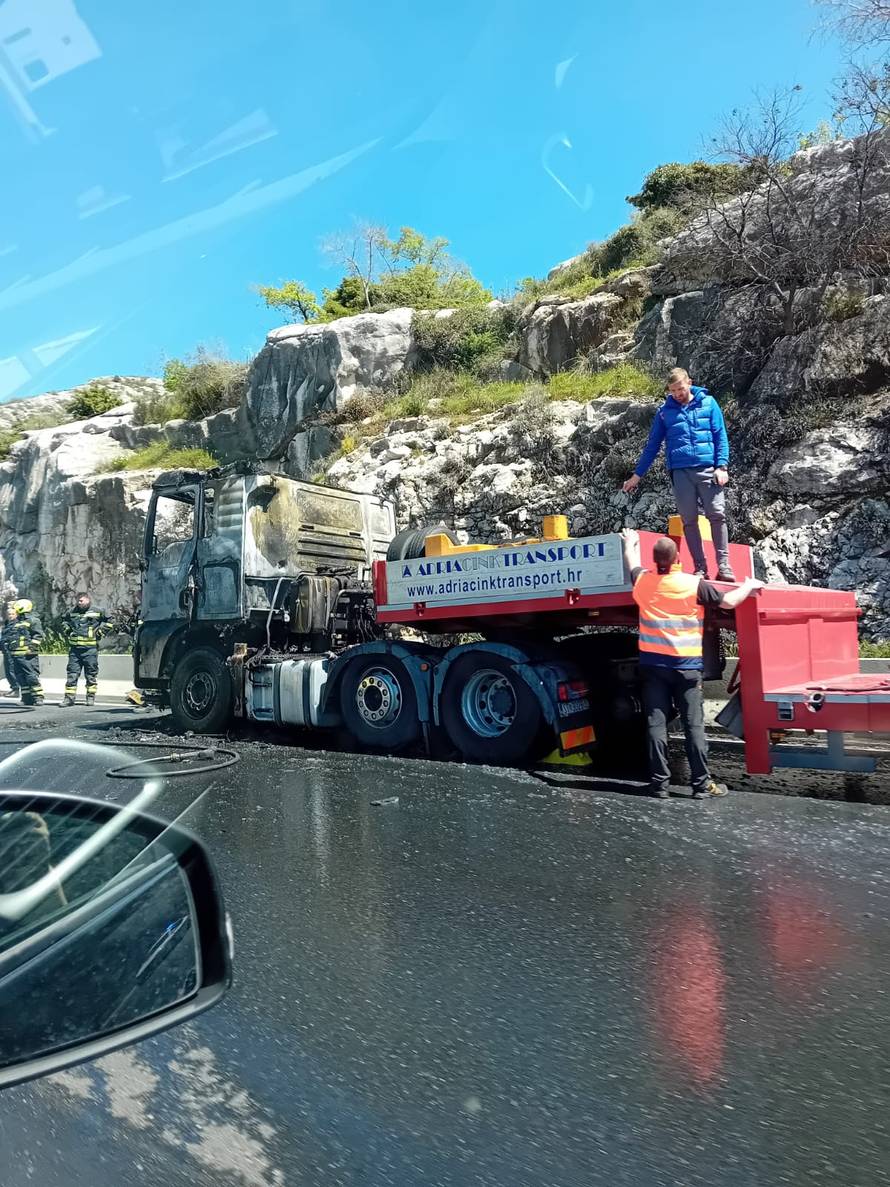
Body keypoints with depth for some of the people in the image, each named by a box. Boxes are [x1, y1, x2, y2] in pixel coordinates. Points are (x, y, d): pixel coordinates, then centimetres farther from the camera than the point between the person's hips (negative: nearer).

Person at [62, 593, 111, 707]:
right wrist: (66, 628, 13)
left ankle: (91, 696, 13)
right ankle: (69, 697, 6)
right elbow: (64, 621, 31)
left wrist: (99, 631, -1)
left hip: (90, 648, -3)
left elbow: (108, 622, 7)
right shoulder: (71, 612, 11)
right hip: (74, 647, 3)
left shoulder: (97, 612, 0)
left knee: (91, 673, 4)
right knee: (72, 673, 2)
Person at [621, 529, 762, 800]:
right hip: (686, 666, -2)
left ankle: (659, 784, 4)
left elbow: (632, 562, 24)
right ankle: (702, 784, 7)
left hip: (652, 664, 2)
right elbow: (729, 601, 0)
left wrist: (630, 542, 45)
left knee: (656, 725, 3)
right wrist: (750, 586, 20)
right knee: (694, 725, 4)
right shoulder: (694, 584, -7)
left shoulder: (642, 580, 2)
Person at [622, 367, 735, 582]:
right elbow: (652, 445, 15)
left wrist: (722, 466, -6)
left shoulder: (708, 403, 8)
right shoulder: (665, 411, 11)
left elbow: (720, 435, 5)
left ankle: (724, 566, -5)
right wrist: (637, 474, 13)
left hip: (707, 469, -1)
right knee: (689, 520, 1)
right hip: (680, 472, 1)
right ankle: (700, 568, 7)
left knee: (717, 515, -8)